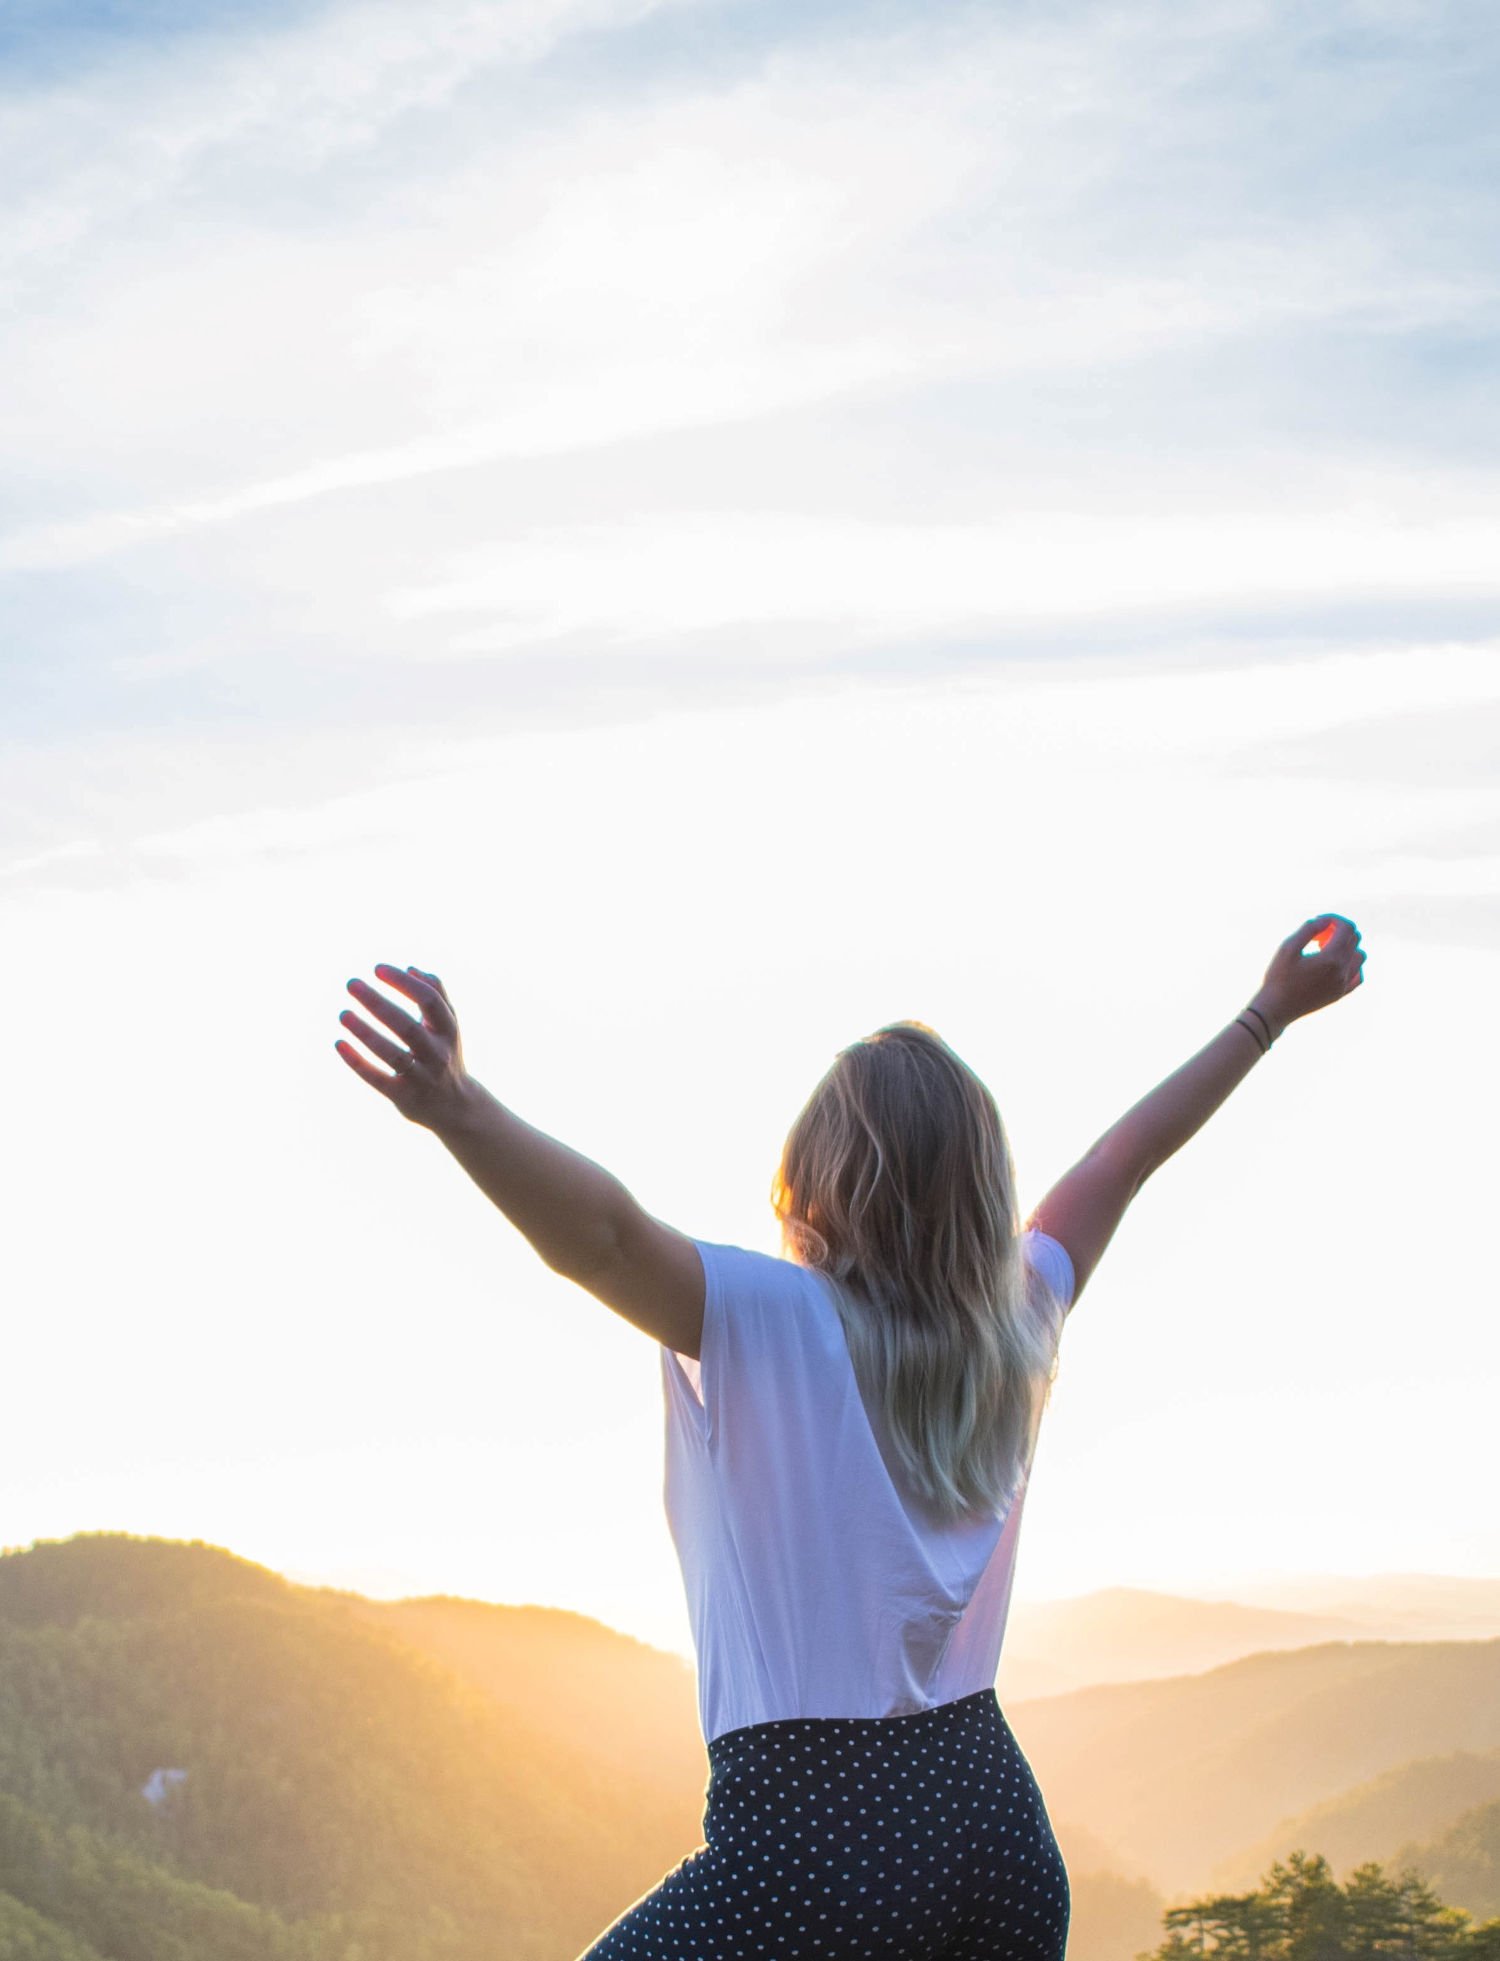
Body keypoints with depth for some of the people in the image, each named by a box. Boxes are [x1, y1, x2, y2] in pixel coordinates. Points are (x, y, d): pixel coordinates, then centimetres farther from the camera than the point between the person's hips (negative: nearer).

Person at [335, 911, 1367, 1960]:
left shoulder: (766, 1320, -10)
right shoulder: (1016, 1326, 7)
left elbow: (602, 1235, -28)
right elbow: (1128, 1155, 21)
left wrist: (457, 1107, -43)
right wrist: (1272, 1009, 34)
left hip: (808, 1827, -6)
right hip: (994, 1818, 6)